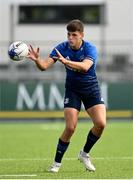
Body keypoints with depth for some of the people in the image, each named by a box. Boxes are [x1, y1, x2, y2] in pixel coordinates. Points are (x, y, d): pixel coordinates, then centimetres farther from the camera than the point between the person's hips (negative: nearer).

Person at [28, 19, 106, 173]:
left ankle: (84, 154, 8)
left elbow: (85, 67, -41)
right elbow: (44, 66, -22)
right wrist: (37, 59, -45)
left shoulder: (90, 49, -20)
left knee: (100, 124, -16)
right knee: (70, 127, -13)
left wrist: (66, 61, -55)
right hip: (72, 90, 0)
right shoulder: (61, 48, -14)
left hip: (91, 89, 0)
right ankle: (57, 162, 1)